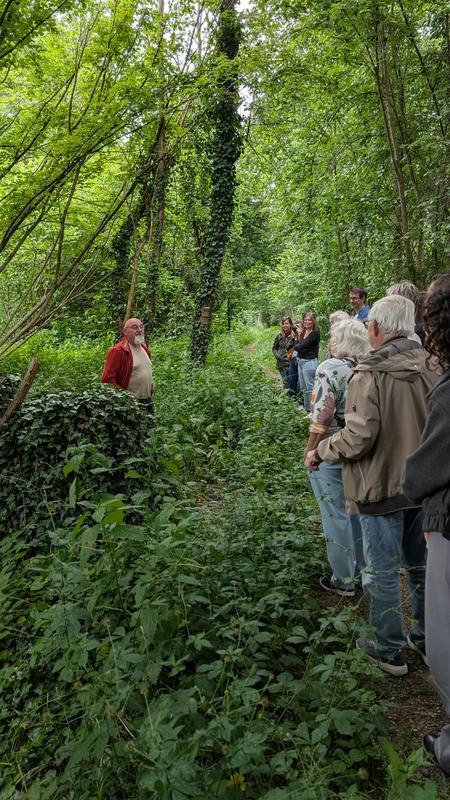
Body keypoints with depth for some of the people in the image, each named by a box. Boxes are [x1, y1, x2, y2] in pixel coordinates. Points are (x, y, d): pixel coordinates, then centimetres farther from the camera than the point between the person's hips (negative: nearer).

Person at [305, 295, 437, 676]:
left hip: (382, 489, -6)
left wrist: (318, 453, -7)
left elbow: (357, 439, -23)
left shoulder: (369, 376, -20)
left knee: (383, 572, 10)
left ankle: (390, 651, 24)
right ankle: (427, 640, 37)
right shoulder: (428, 369, -2)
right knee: (422, 566, 21)